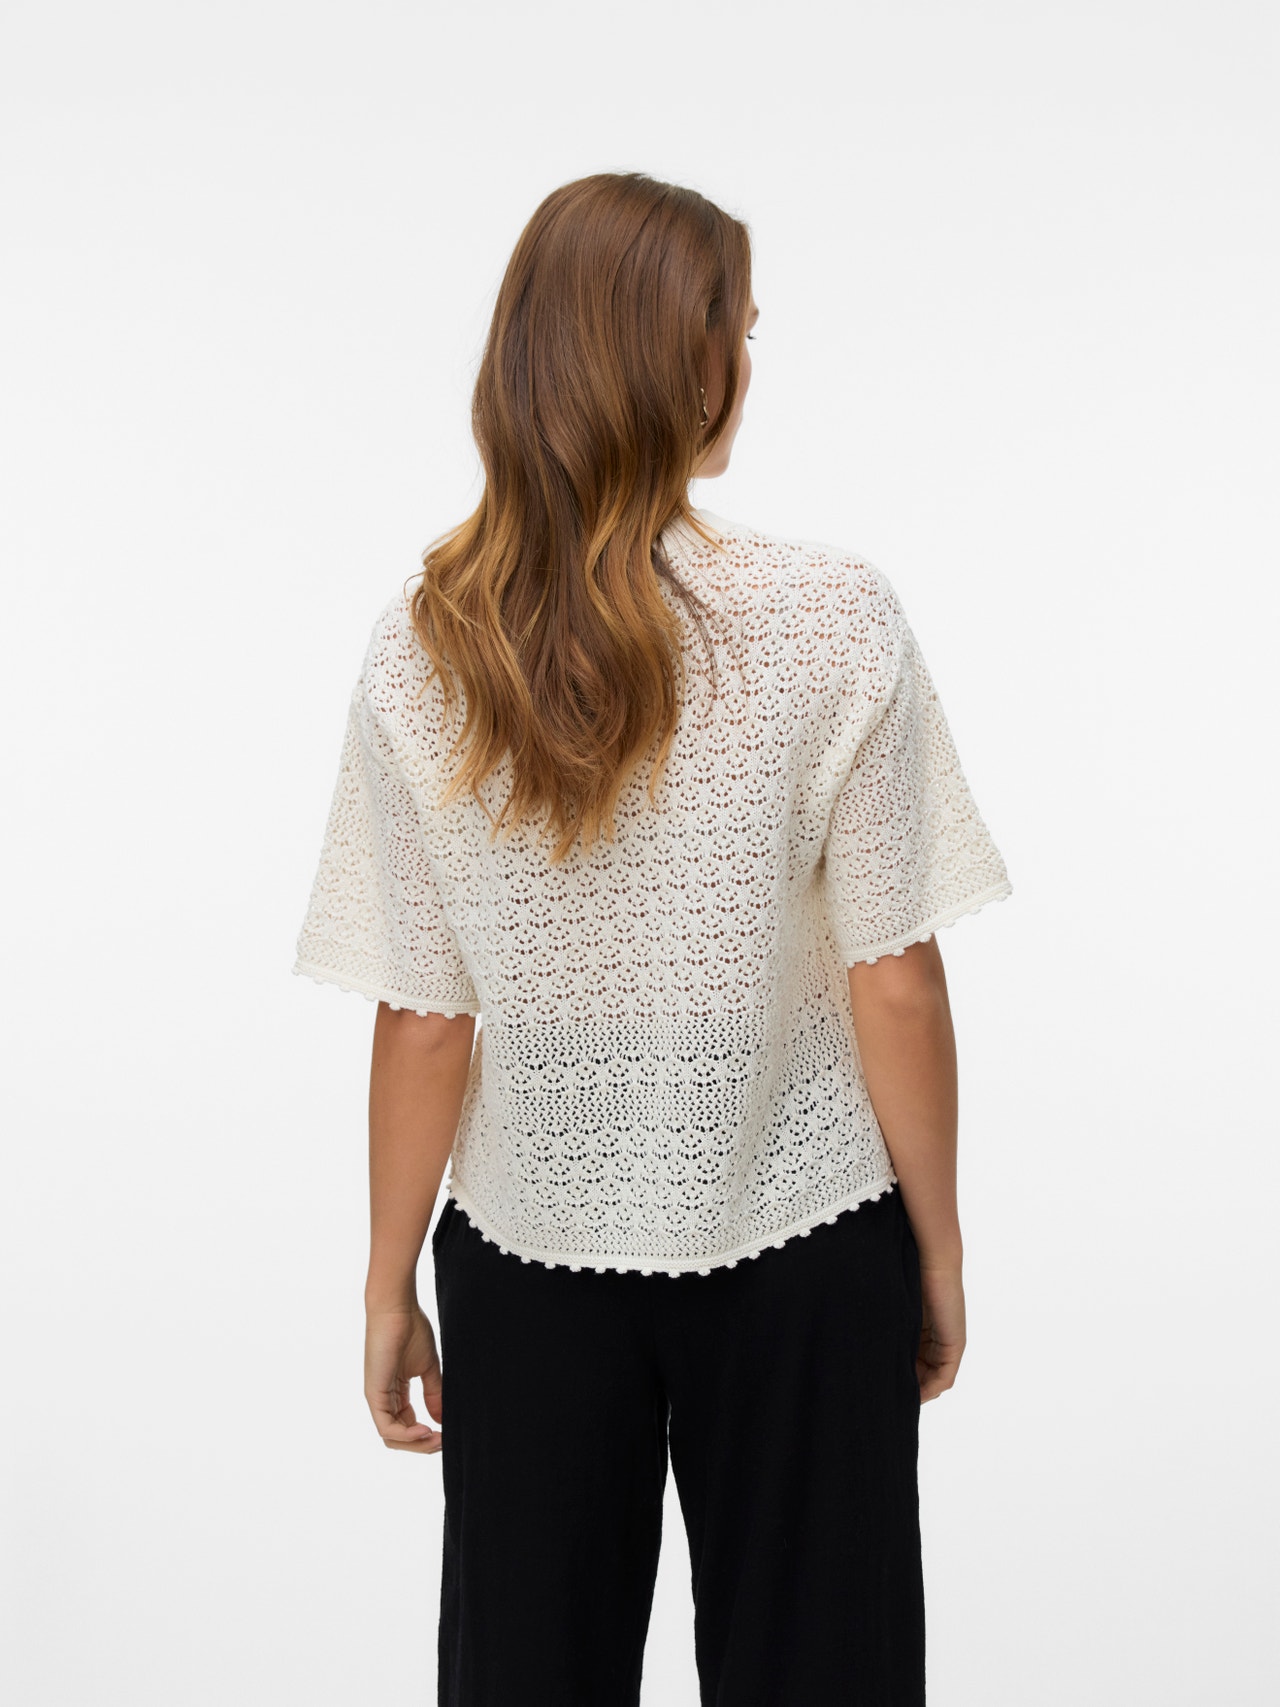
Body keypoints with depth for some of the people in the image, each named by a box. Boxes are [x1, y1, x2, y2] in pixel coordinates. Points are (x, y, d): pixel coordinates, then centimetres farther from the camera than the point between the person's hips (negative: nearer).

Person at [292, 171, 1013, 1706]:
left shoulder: (418, 654, -11)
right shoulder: (834, 622, -16)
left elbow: (420, 1019, -8)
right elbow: (895, 978, -12)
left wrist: (390, 1288, 5)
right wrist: (937, 1248, 2)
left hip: (529, 1250, 2)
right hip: (803, 1238, -1)